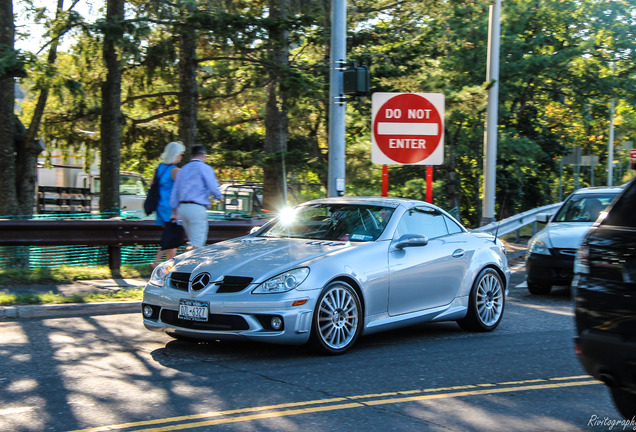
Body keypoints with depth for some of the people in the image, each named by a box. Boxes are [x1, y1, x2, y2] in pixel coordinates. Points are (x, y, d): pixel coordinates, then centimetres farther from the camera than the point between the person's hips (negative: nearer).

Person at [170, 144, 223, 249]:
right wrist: (219, 196, 13)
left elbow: (175, 192, 18)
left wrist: (174, 212, 21)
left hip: (182, 207, 8)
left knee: (193, 240, 16)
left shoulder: (183, 170, 17)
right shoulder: (205, 168, -5)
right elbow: (213, 188, -10)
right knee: (196, 244, -8)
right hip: (197, 209, -8)